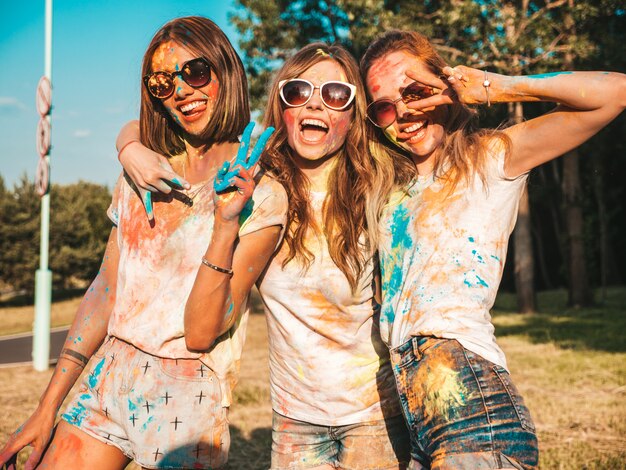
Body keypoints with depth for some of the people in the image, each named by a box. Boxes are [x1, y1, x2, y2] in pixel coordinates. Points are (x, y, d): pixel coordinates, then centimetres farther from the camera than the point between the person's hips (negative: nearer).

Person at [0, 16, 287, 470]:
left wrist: (226, 223, -23)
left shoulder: (262, 197, -9)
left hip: (186, 400, -4)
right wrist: (48, 407, 7)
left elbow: (200, 334, -14)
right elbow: (105, 293, 8)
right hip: (105, 381, 4)